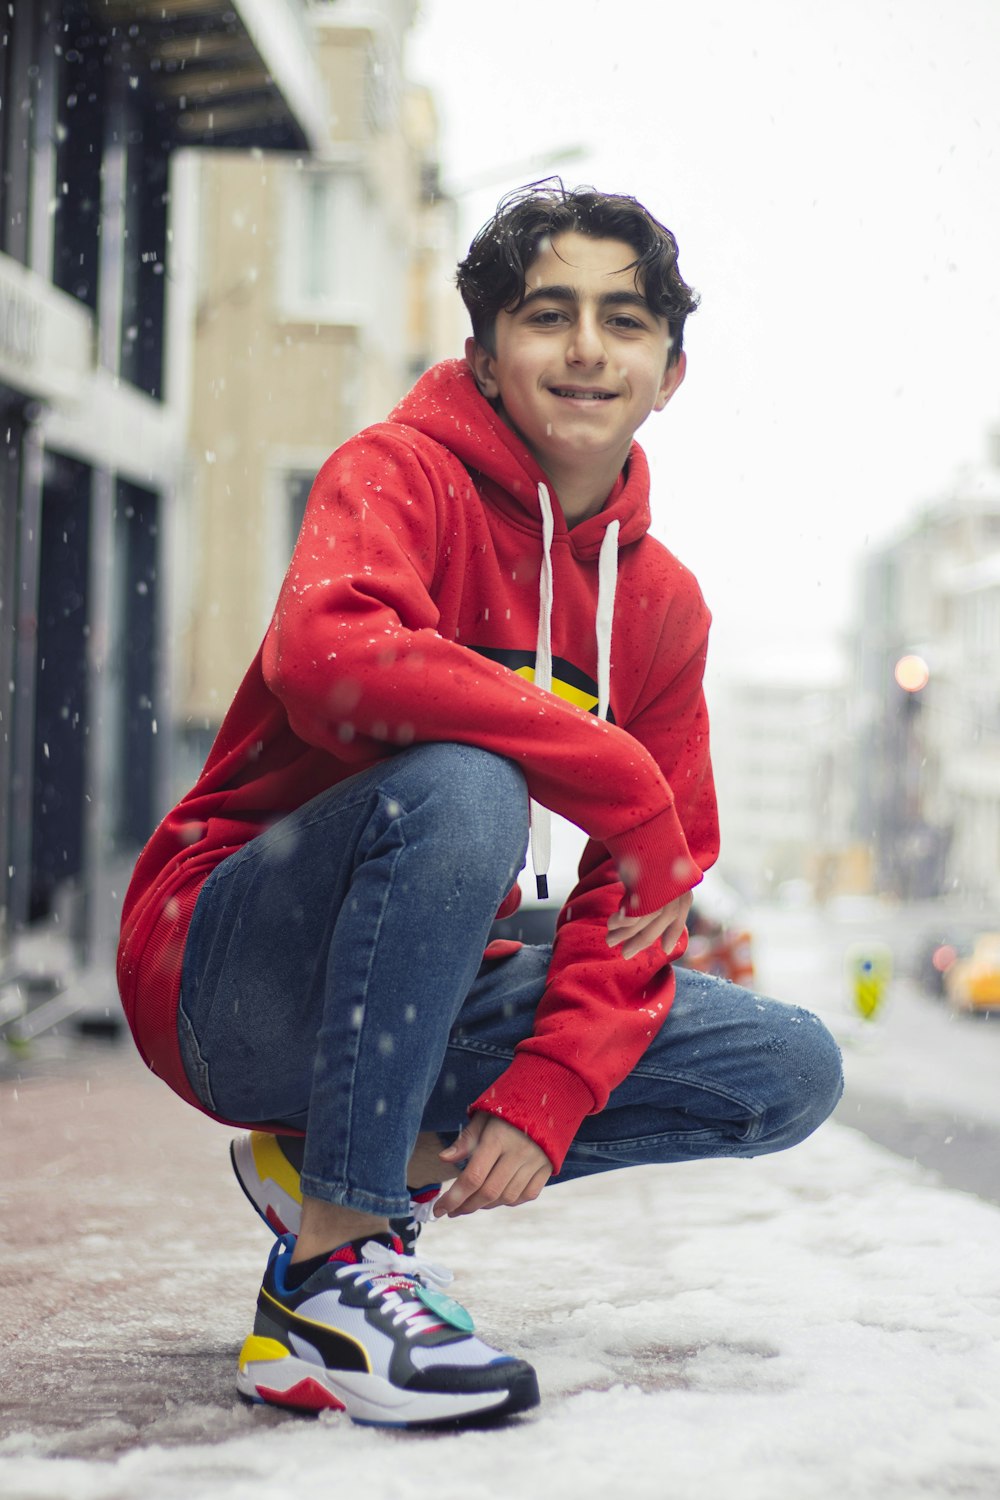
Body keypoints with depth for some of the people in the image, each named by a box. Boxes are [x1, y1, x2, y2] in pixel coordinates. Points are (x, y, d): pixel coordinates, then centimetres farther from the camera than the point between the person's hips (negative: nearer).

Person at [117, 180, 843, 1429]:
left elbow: (641, 896, 2)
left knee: (790, 1070, -3)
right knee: (462, 786, -34)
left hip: (428, 999, 6)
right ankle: (323, 1278, -27)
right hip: (226, 979, -6)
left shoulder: (663, 603, 6)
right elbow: (326, 657, -35)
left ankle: (345, 1161, 0)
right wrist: (620, 779, -30)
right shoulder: (402, 475, -11)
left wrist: (542, 1104, -14)